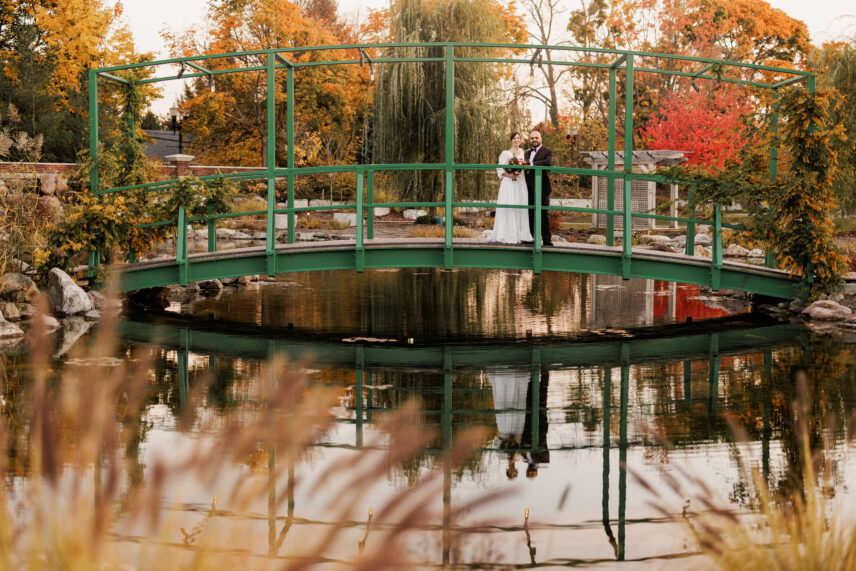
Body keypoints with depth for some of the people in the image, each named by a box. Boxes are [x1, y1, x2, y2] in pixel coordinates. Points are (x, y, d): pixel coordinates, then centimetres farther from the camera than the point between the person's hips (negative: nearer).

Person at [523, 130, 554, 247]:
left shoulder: (547, 151, -1)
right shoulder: (527, 153, 20)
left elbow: (548, 162, -21)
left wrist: (532, 165, -22)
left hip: (542, 188, -6)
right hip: (529, 189, 6)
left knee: (544, 214, -5)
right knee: (531, 214, 8)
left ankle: (547, 240, -2)